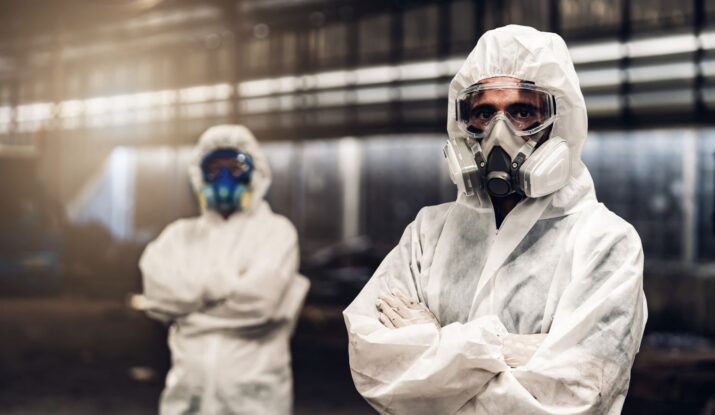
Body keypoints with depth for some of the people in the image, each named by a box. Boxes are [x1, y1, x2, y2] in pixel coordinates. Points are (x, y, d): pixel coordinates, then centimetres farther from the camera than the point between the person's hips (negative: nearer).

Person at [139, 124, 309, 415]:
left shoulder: (276, 231, 2)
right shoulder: (180, 235, 13)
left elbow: (257, 297, -14)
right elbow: (160, 291, -4)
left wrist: (193, 294, -2)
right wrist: (231, 281, -4)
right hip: (189, 390, 3)